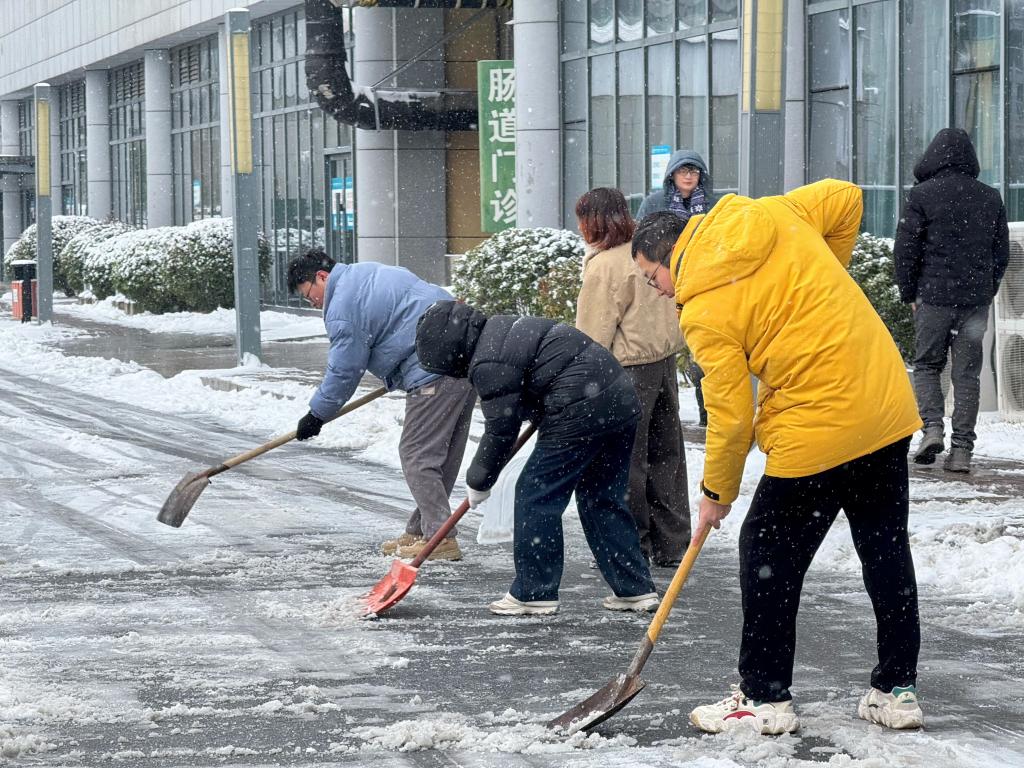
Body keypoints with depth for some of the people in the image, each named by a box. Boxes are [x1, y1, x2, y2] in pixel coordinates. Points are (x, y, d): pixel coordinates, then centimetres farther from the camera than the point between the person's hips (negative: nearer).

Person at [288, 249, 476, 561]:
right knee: (443, 454, 13)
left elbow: (343, 371, -5)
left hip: (434, 373, -10)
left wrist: (316, 415, 7)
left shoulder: (343, 308, -9)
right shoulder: (368, 272, 22)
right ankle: (419, 531, 20)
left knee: (417, 455, -5)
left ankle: (440, 538, -6)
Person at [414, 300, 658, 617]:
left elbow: (501, 430, -6)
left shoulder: (489, 365, -12)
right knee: (602, 499, 16)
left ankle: (533, 593, 6)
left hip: (581, 412, -10)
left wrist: (479, 480, 7)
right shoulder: (502, 328, 18)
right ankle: (636, 589, 17)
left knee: (536, 495, 0)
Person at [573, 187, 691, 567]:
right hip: (664, 359, 9)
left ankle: (631, 546, 5)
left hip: (629, 368, -9)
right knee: (665, 452, 14)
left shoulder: (604, 265, -16)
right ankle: (671, 545, 20)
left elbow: (594, 333, -16)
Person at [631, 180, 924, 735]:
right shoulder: (773, 216, 5)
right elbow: (845, 199, 13)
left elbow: (730, 415, -8)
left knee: (768, 558, 7)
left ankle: (764, 699, 13)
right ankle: (898, 690, 25)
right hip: (889, 406, 8)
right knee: (886, 550, 16)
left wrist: (717, 492, 7)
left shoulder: (703, 312, -10)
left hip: (817, 430, -8)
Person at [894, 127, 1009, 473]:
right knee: (967, 373, 6)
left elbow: (905, 250, -5)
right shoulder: (990, 198, 7)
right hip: (977, 300, 3)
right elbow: (1002, 252, 12)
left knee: (927, 364, 12)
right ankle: (962, 448, 2)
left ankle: (932, 426, -8)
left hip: (934, 295, -3)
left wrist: (909, 294, 5)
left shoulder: (921, 196, -5)